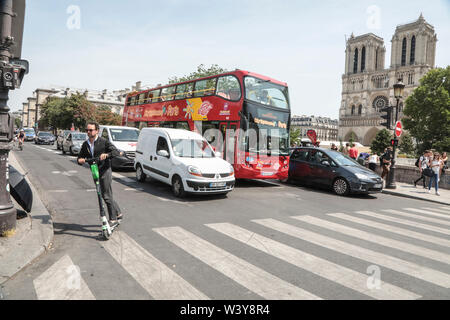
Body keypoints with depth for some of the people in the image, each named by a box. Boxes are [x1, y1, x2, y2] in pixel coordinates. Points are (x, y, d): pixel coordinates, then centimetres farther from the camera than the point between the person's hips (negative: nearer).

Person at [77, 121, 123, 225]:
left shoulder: (103, 142, -8)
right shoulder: (85, 144, 10)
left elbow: (116, 152, -15)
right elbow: (80, 157, 11)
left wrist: (106, 154, -33)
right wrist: (80, 160, -13)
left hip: (105, 171, -7)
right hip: (95, 172, 7)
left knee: (106, 196, -6)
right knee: (107, 195, 14)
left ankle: (113, 219, 6)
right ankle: (118, 213, 28)